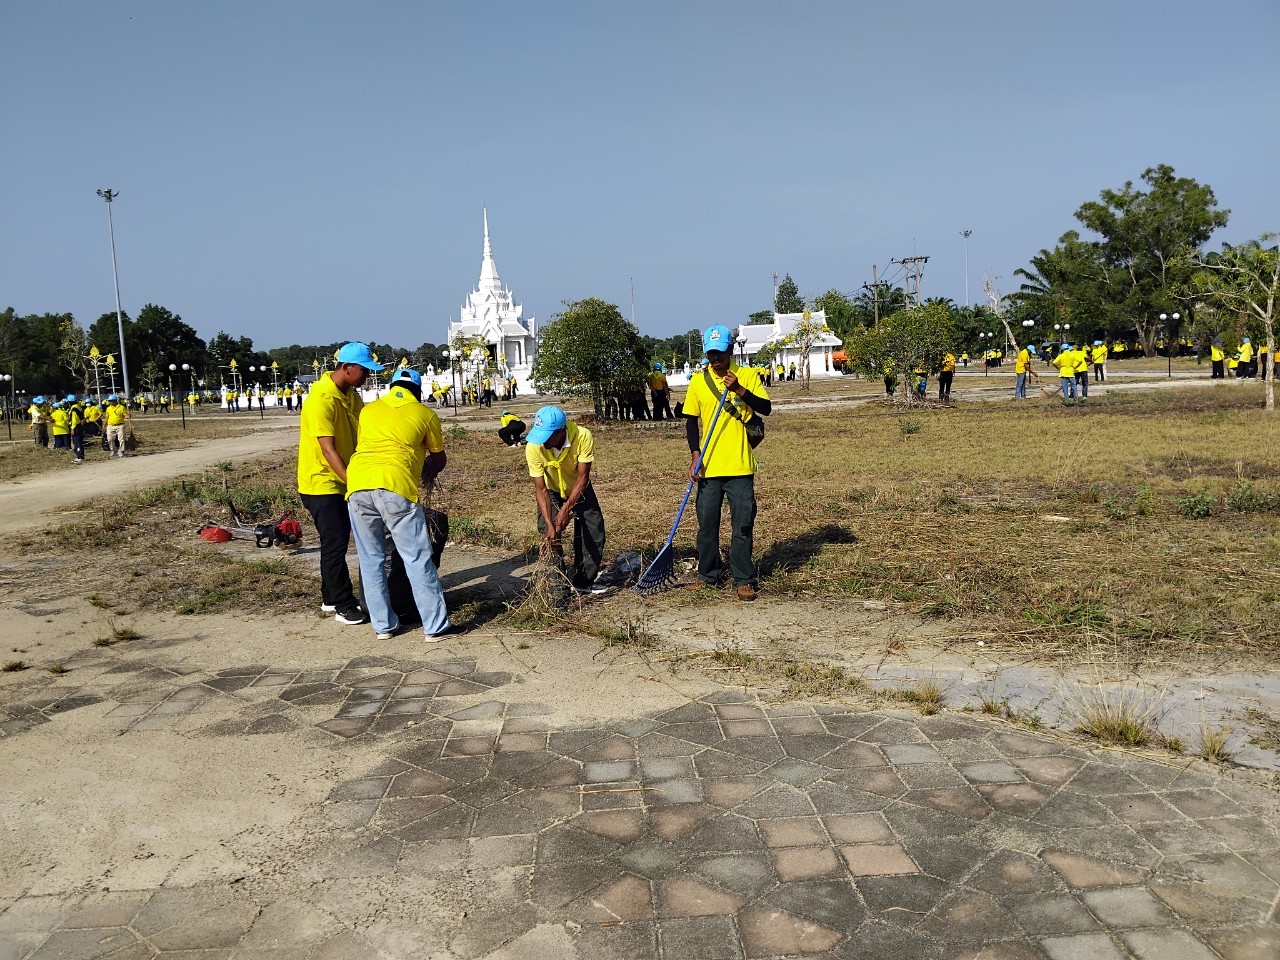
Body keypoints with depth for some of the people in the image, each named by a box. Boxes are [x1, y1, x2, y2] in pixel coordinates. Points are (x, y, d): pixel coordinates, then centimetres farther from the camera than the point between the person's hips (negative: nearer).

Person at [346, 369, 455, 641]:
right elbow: (438, 459, 27)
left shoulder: (369, 410, 25)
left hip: (357, 486, 4)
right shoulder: (426, 415, 16)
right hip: (395, 487, -3)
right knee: (418, 560, 3)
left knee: (371, 560, 14)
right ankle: (436, 626, 7)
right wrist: (428, 473, 49)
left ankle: (384, 625, 21)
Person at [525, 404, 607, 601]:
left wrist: (567, 509, -35)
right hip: (551, 492, -1)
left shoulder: (583, 437, -36)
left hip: (579, 490, 1)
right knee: (551, 540, -11)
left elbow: (583, 477, -28)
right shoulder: (534, 447, -34)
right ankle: (559, 588, 1)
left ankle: (582, 582, 18)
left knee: (594, 533, 0)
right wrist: (549, 523, -37)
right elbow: (540, 489, -29)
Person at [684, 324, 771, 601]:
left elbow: (766, 408, -8)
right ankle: (708, 575, 24)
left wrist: (739, 390, -21)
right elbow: (691, 421, 6)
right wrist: (695, 455, -5)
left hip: (739, 466, -2)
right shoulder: (698, 381, 4)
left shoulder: (747, 376, -1)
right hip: (708, 466, 2)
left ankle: (743, 580, 11)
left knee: (743, 525, 2)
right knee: (706, 524, 9)